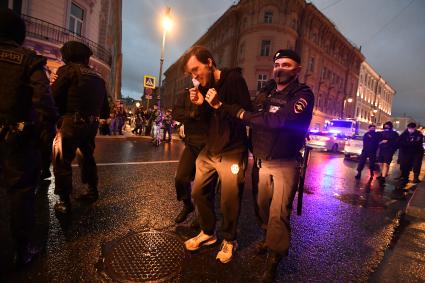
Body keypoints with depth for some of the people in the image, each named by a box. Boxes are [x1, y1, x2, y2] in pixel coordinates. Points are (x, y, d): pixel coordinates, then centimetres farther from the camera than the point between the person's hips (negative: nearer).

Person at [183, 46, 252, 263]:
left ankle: (229, 240, 29)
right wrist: (199, 104, -7)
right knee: (199, 192, 11)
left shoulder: (234, 79, -10)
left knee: (229, 201, 2)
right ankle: (208, 233, 33)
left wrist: (220, 104, -22)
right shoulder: (203, 86, 10)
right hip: (209, 150, 7)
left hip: (232, 152, -6)